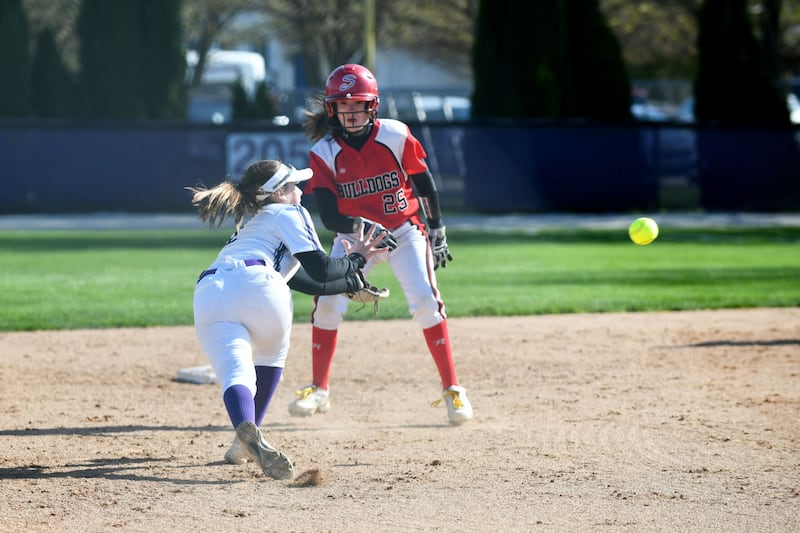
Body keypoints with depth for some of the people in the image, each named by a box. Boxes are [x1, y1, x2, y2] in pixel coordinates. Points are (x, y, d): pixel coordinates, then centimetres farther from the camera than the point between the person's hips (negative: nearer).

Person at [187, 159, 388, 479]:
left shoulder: (252, 227, 43)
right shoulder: (287, 214, 21)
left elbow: (310, 284, 42)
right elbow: (320, 271, 9)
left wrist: (352, 281, 51)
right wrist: (355, 261, 27)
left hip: (207, 294, 5)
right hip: (252, 283, -5)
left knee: (235, 373, -13)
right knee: (271, 357, 24)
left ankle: (246, 432, -44)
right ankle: (248, 440, 14)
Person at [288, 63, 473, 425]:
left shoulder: (395, 135, -15)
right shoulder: (324, 152, -14)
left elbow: (424, 182, -1)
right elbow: (329, 216, -18)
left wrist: (437, 231, 2)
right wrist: (364, 228, -36)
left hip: (404, 232, -1)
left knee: (425, 301, -17)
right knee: (328, 303, -11)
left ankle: (451, 390, -8)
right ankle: (319, 391, 6)